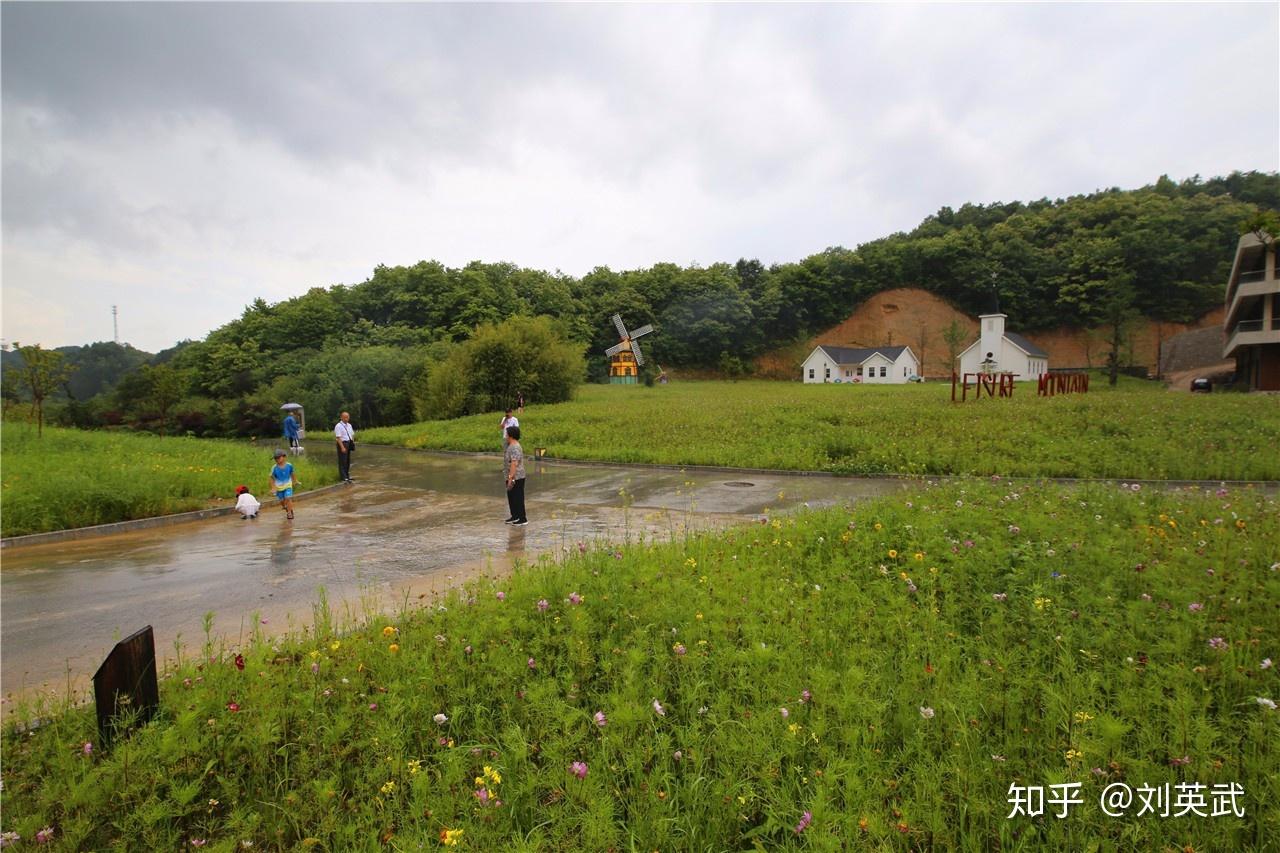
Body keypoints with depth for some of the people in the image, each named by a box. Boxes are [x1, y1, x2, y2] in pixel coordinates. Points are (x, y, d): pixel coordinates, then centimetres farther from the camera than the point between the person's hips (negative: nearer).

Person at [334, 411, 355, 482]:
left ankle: (347, 475, 22)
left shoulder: (349, 425, 12)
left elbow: (352, 435, 16)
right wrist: (342, 447, -23)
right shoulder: (338, 426, -12)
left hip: (348, 444, 8)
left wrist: (353, 445, 8)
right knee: (342, 461, -7)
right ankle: (344, 477, -8)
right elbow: (338, 437, -18)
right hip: (342, 444, -8)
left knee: (348, 461, 13)